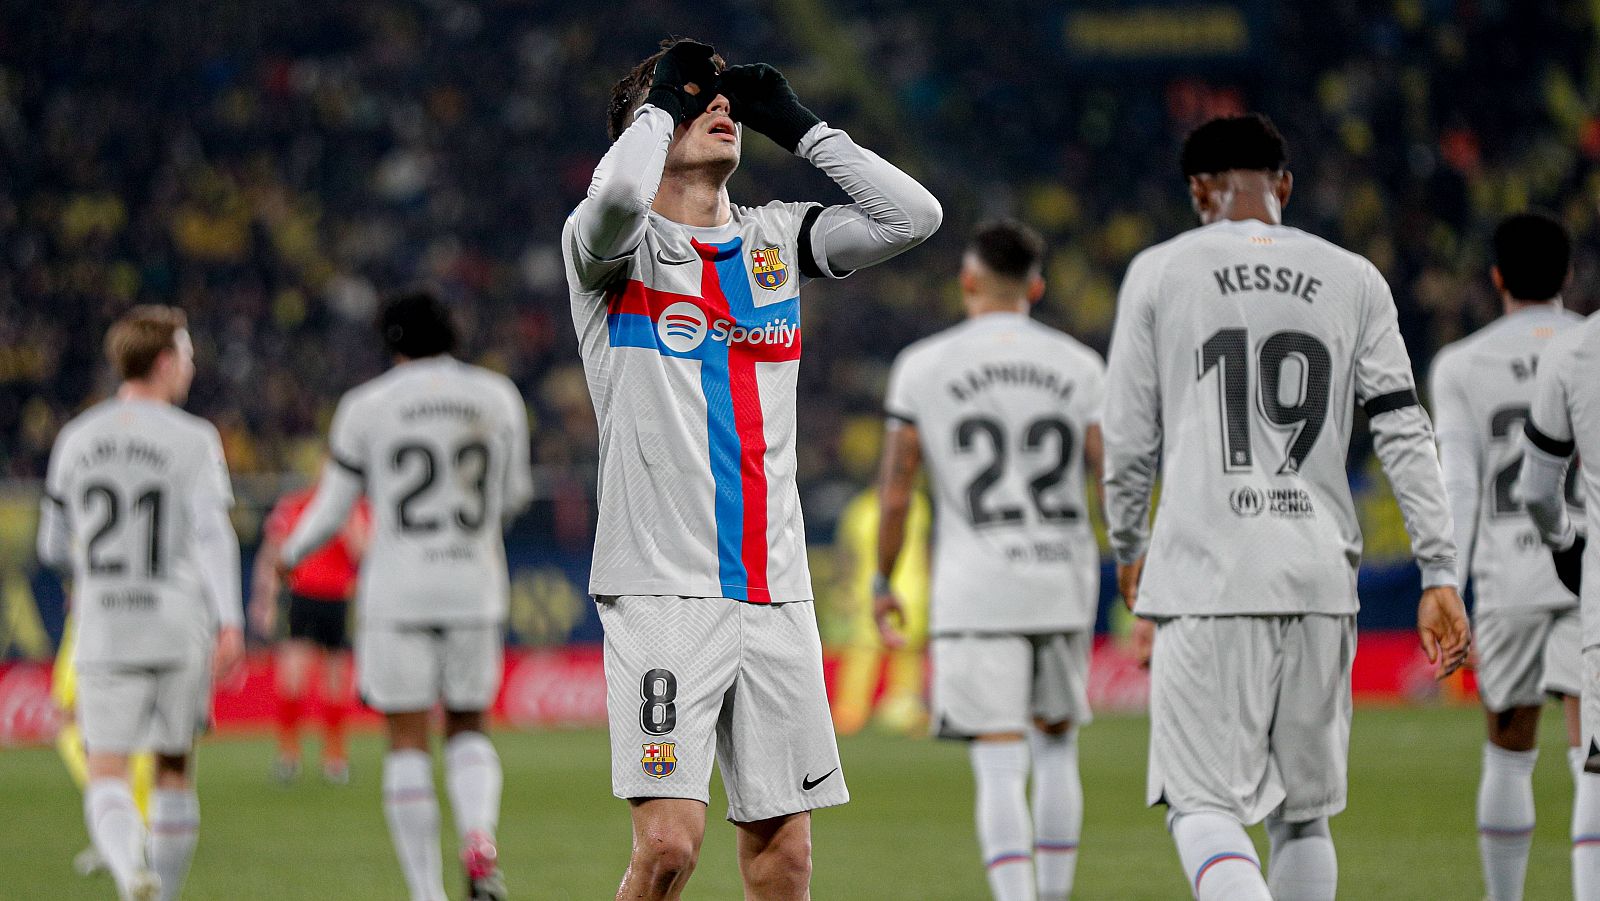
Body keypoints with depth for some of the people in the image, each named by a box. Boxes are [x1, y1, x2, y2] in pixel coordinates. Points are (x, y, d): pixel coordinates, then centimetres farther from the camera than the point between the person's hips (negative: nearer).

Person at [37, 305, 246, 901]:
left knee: (107, 779, -4)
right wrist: (230, 622, -22)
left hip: (104, 630, 1)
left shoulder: (77, 439, 8)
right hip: (179, 629, -1)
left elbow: (53, 547, 14)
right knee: (174, 770, 16)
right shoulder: (193, 440, -4)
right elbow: (212, 533, -16)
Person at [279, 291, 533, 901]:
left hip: (397, 594, -2)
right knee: (468, 732, 16)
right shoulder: (498, 398, 5)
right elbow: (515, 495, 16)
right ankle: (479, 838, -14)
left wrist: (290, 555, 23)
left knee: (408, 744, 4)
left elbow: (331, 512, 3)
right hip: (475, 592, 2)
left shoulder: (367, 406, -2)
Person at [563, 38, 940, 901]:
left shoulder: (775, 240, 15)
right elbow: (617, 196, -25)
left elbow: (911, 215, 5)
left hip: (775, 595, 5)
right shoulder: (613, 247, -1)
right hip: (661, 593, -5)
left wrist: (796, 124, 6)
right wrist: (663, 100, -7)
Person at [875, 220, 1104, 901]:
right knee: (1056, 746, 22)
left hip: (977, 594, -2)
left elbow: (895, 491, -2)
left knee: (1001, 770, -5)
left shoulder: (922, 367, -2)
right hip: (1064, 587, 3)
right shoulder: (1080, 367, 3)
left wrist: (883, 584, 11)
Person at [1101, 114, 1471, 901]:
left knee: (1204, 806, -5)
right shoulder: (1351, 281, 10)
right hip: (1320, 579, 3)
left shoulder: (1159, 274, 5)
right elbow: (1404, 432, 3)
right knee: (1303, 813, 14)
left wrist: (1129, 549, 23)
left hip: (1207, 575, -3)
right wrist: (1439, 575, 3)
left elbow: (1128, 442, 6)